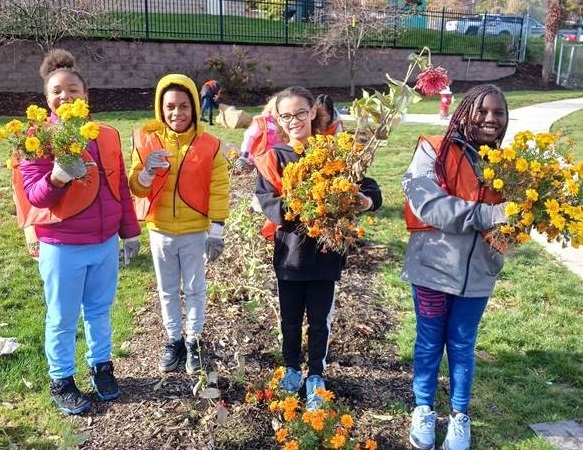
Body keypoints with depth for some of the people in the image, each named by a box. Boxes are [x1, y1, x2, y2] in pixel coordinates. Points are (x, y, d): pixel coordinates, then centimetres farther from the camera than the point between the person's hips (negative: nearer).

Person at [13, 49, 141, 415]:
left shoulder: (107, 136, 3)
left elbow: (121, 187, 9)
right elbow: (33, 195, -13)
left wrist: (130, 231, 11)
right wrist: (57, 178, -34)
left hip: (106, 243, 4)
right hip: (61, 247, -3)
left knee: (100, 311, 19)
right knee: (62, 320, 10)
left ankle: (101, 366, 38)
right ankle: (62, 381, 29)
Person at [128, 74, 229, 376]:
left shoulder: (209, 146, -8)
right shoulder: (147, 141, -4)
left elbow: (218, 191, -8)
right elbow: (136, 188, -3)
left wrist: (216, 231, -10)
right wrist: (147, 172, -24)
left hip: (195, 232, -2)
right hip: (160, 232, 2)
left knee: (195, 289, 12)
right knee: (167, 290, 16)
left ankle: (193, 340, 29)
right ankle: (173, 339, 33)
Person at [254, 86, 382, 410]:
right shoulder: (274, 157, -2)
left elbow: (371, 189, -8)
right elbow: (267, 201, -12)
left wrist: (366, 199, -30)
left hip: (326, 251, -1)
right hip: (290, 252, 1)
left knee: (320, 321, 13)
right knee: (291, 319, 17)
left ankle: (316, 376, 33)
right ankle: (292, 369, 40)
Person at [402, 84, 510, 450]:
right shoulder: (434, 151, -11)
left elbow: (513, 214, 5)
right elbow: (428, 205, -24)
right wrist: (490, 215, -28)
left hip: (477, 273, 3)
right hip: (433, 267, -3)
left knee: (463, 346, 17)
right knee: (429, 343, 14)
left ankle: (460, 416, 36)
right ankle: (424, 410, 35)